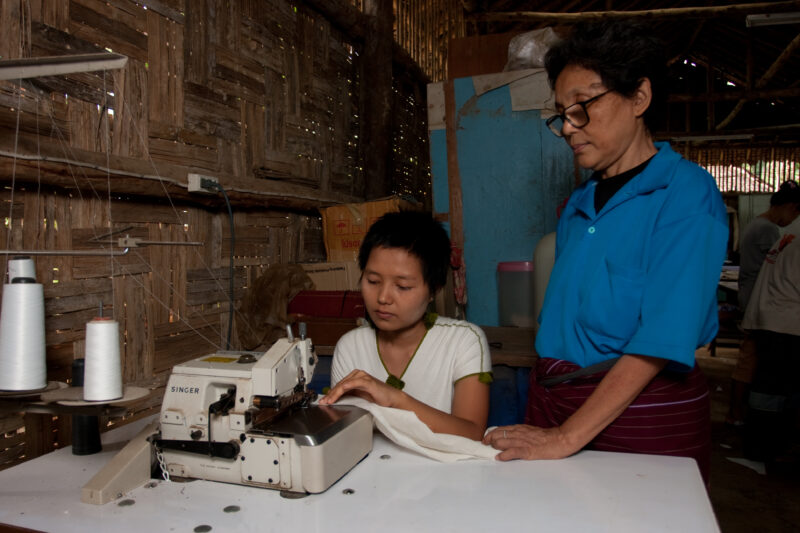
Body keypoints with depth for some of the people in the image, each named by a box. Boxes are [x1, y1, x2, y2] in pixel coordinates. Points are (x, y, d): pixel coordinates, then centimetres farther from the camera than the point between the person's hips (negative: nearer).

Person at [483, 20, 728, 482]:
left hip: (642, 414, -5)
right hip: (554, 400, 6)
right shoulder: (580, 204, 9)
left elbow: (661, 339, -20)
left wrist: (566, 437, -22)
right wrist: (538, 422, 4)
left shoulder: (686, 194, -12)